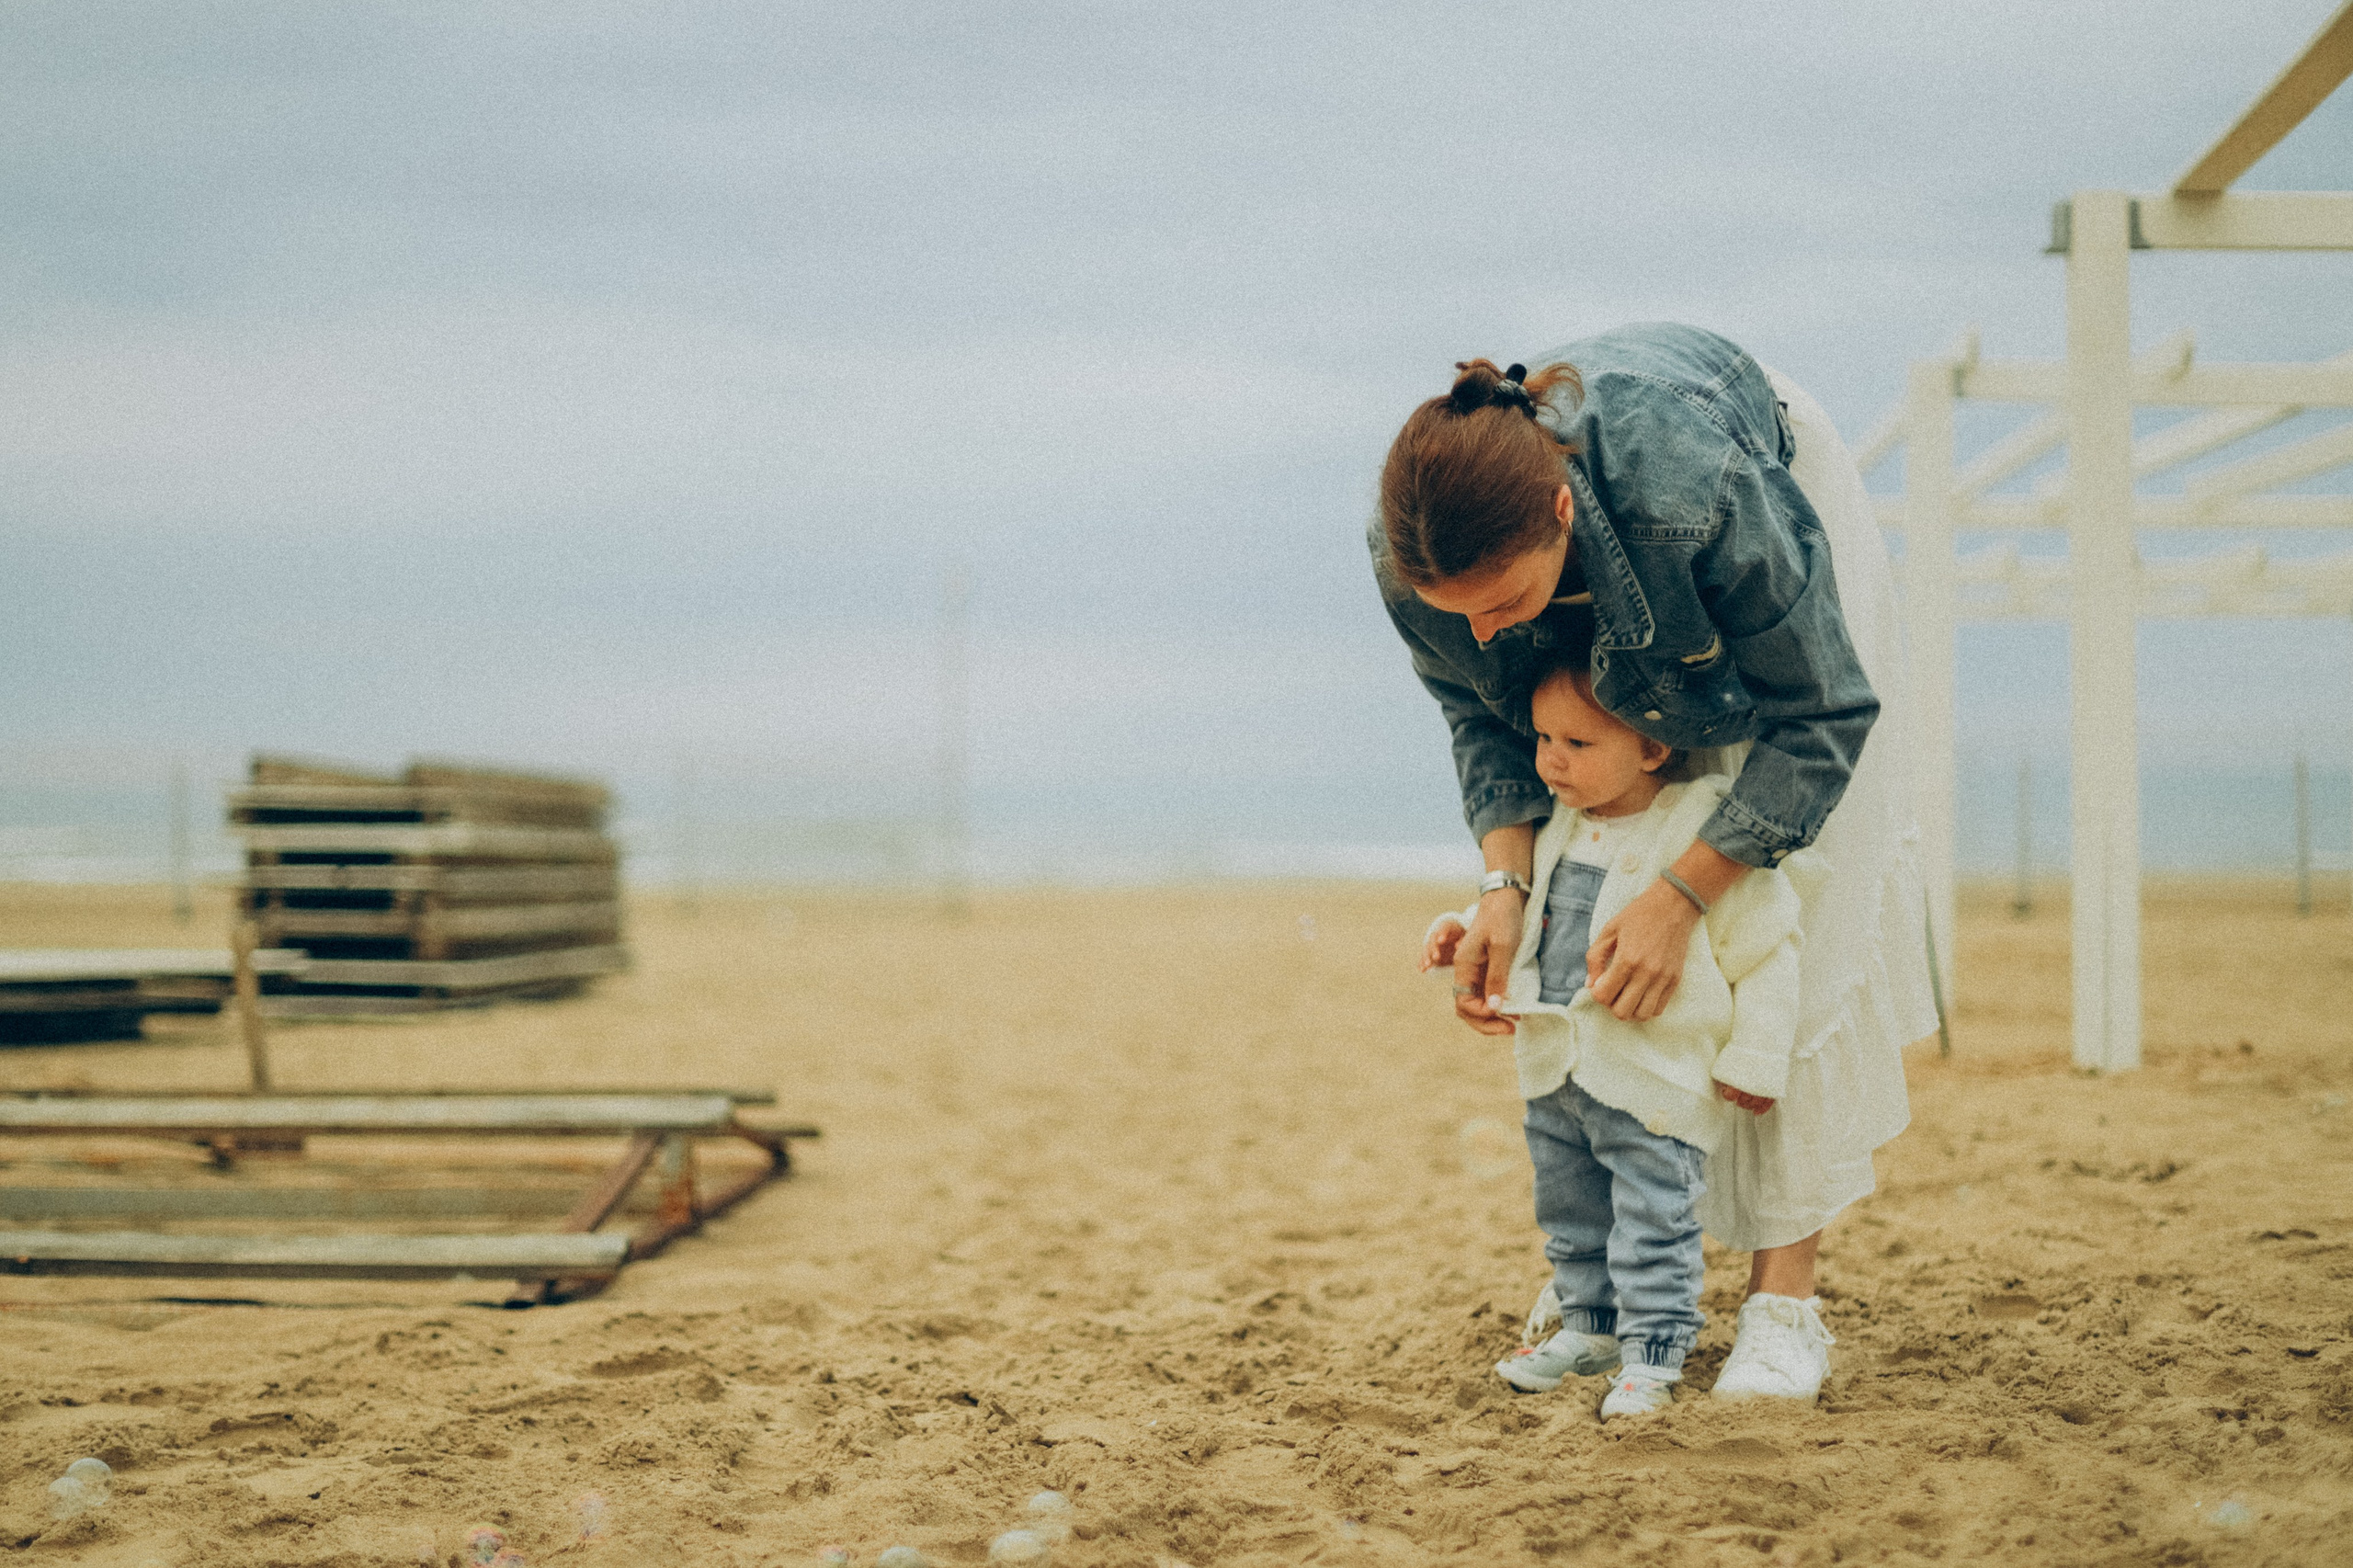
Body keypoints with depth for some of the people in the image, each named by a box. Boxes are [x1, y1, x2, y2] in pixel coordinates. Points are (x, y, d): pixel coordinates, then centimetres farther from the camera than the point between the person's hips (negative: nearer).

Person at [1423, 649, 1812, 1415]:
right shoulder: (1559, 830, 4)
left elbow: (1765, 948, -11)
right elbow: (1530, 914, 22)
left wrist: (1753, 1058, -10)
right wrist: (1468, 930, 4)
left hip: (1653, 1079, -7)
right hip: (1556, 1069, 8)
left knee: (1653, 1221, -2)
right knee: (1570, 1209, 20)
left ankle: (1652, 1351, 10)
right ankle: (1590, 1325, 36)